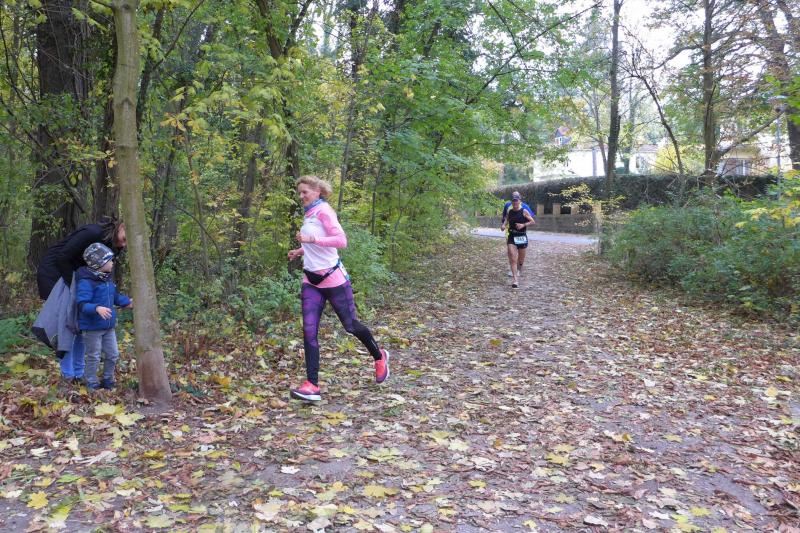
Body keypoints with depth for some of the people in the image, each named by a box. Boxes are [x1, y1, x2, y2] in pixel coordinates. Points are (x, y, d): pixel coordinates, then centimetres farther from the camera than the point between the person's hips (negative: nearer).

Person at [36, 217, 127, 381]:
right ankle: (68, 374, 1)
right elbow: (63, 257, -27)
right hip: (53, 271, -8)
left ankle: (79, 372, 12)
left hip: (73, 273, 8)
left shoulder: (110, 244, -4)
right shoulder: (93, 233, -29)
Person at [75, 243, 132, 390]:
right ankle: (92, 384, 22)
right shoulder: (86, 282, -21)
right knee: (94, 357, 6)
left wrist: (127, 301, 21)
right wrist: (97, 308, -44)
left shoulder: (108, 279, 6)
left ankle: (108, 380, 32)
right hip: (92, 327, -8)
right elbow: (82, 304, -29)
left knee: (113, 354, 15)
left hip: (108, 326, 8)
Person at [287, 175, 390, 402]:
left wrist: (311, 239, -29)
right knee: (309, 331, -6)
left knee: (351, 325, 8)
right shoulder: (309, 214, 12)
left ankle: (379, 357, 34)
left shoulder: (323, 211, -12)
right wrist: (300, 251, 14)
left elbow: (341, 240, -24)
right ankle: (312, 386, -6)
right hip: (311, 281, 7)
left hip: (333, 279, -7)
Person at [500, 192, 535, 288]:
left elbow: (533, 222, -2)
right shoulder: (510, 212, 4)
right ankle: (515, 280, -17)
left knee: (521, 259, 13)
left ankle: (517, 270, 45)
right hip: (511, 237, 2)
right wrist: (504, 225, 0)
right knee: (512, 259, -13)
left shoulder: (524, 212, -6)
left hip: (521, 237, -1)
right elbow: (507, 219, 21)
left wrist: (523, 225, -16)